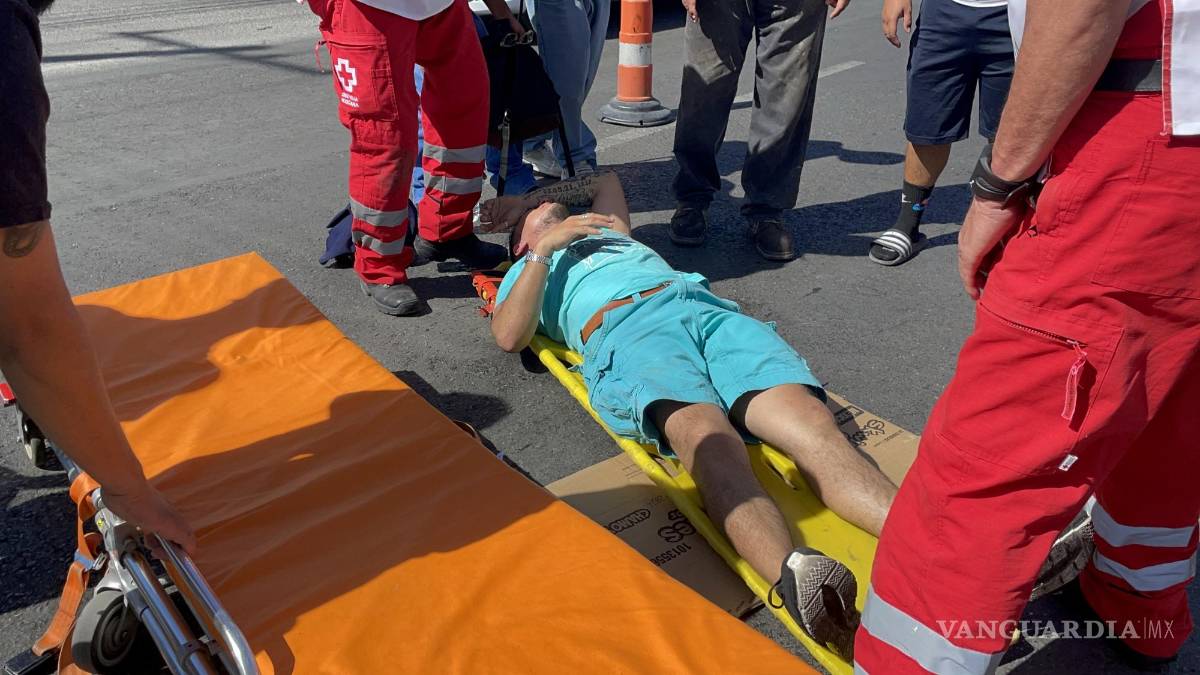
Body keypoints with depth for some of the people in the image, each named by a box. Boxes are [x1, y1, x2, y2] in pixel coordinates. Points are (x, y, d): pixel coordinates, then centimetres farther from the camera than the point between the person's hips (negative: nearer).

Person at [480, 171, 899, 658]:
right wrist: (546, 247, 9)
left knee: (811, 421, -27)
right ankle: (793, 573, -63)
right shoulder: (526, 271, 31)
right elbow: (509, 337, 10)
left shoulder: (607, 232, 46)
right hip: (622, 327, -4)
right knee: (707, 436, -38)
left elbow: (608, 180, 66)